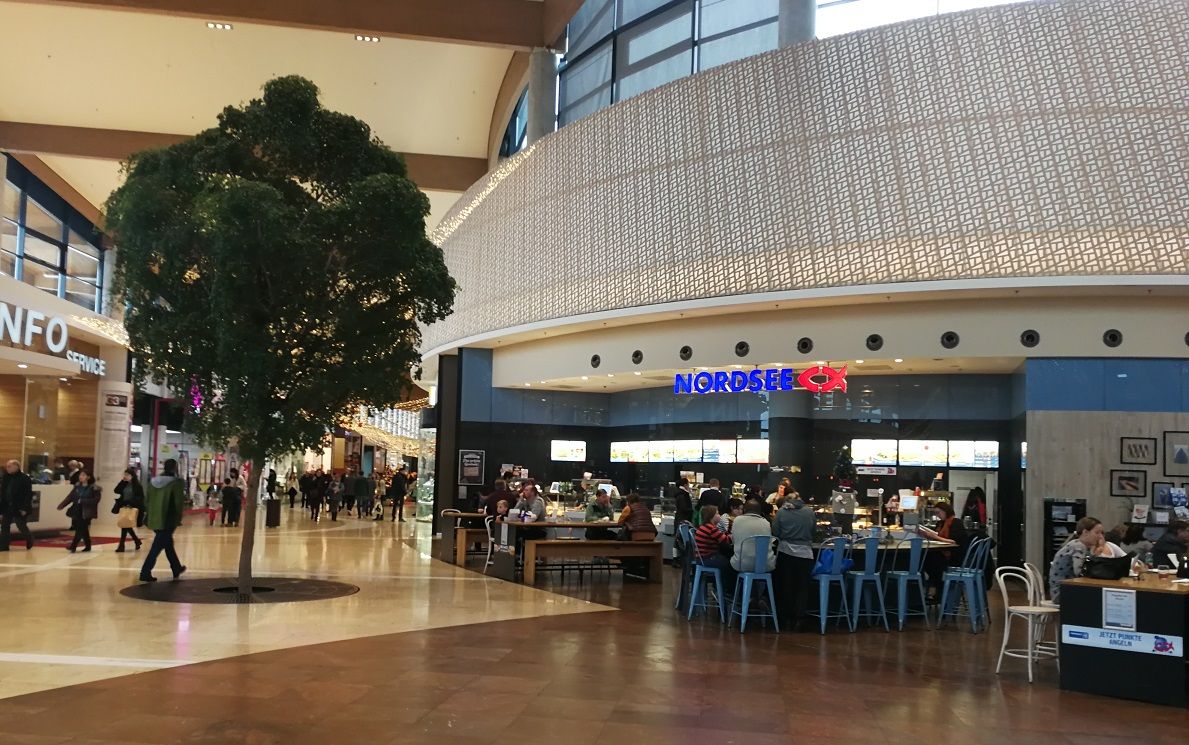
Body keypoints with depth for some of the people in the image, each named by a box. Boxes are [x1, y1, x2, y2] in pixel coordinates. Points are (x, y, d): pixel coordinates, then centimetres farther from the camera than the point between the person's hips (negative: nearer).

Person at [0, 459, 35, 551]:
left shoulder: (24, 478, -12)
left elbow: (28, 494, -14)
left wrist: (24, 508, -18)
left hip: (19, 508, -6)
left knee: (22, 527, 4)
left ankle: (30, 543, 26)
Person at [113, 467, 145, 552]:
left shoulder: (137, 485, -8)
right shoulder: (124, 484, 9)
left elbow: (140, 498, -10)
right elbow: (117, 491, -3)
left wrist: (132, 504, -20)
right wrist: (122, 481, -8)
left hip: (132, 509, -6)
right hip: (124, 508, 6)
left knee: (125, 526, -7)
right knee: (126, 526, 11)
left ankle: (122, 546, -1)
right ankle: (137, 541, 27)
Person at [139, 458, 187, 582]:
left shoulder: (153, 481, 7)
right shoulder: (176, 483, -11)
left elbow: (147, 501, 11)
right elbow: (179, 503, -13)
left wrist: (152, 514, 20)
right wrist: (178, 519, -1)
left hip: (154, 520, 7)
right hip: (168, 521, -7)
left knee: (168, 543, 20)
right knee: (157, 547, -4)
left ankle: (176, 568, 33)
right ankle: (145, 573, -8)